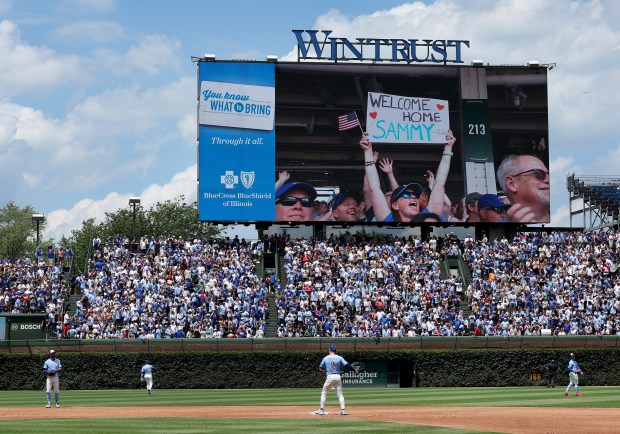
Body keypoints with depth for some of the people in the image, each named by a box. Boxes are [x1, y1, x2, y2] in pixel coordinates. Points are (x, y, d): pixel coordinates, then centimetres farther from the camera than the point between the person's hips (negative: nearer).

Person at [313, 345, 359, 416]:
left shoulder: (325, 358, 4)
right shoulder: (339, 358, 3)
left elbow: (320, 368, 13)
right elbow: (347, 365, -4)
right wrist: (355, 370, 0)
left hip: (330, 377, -2)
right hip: (338, 377, 2)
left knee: (324, 393, 10)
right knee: (340, 394, 7)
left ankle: (321, 410, 7)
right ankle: (343, 410, -2)